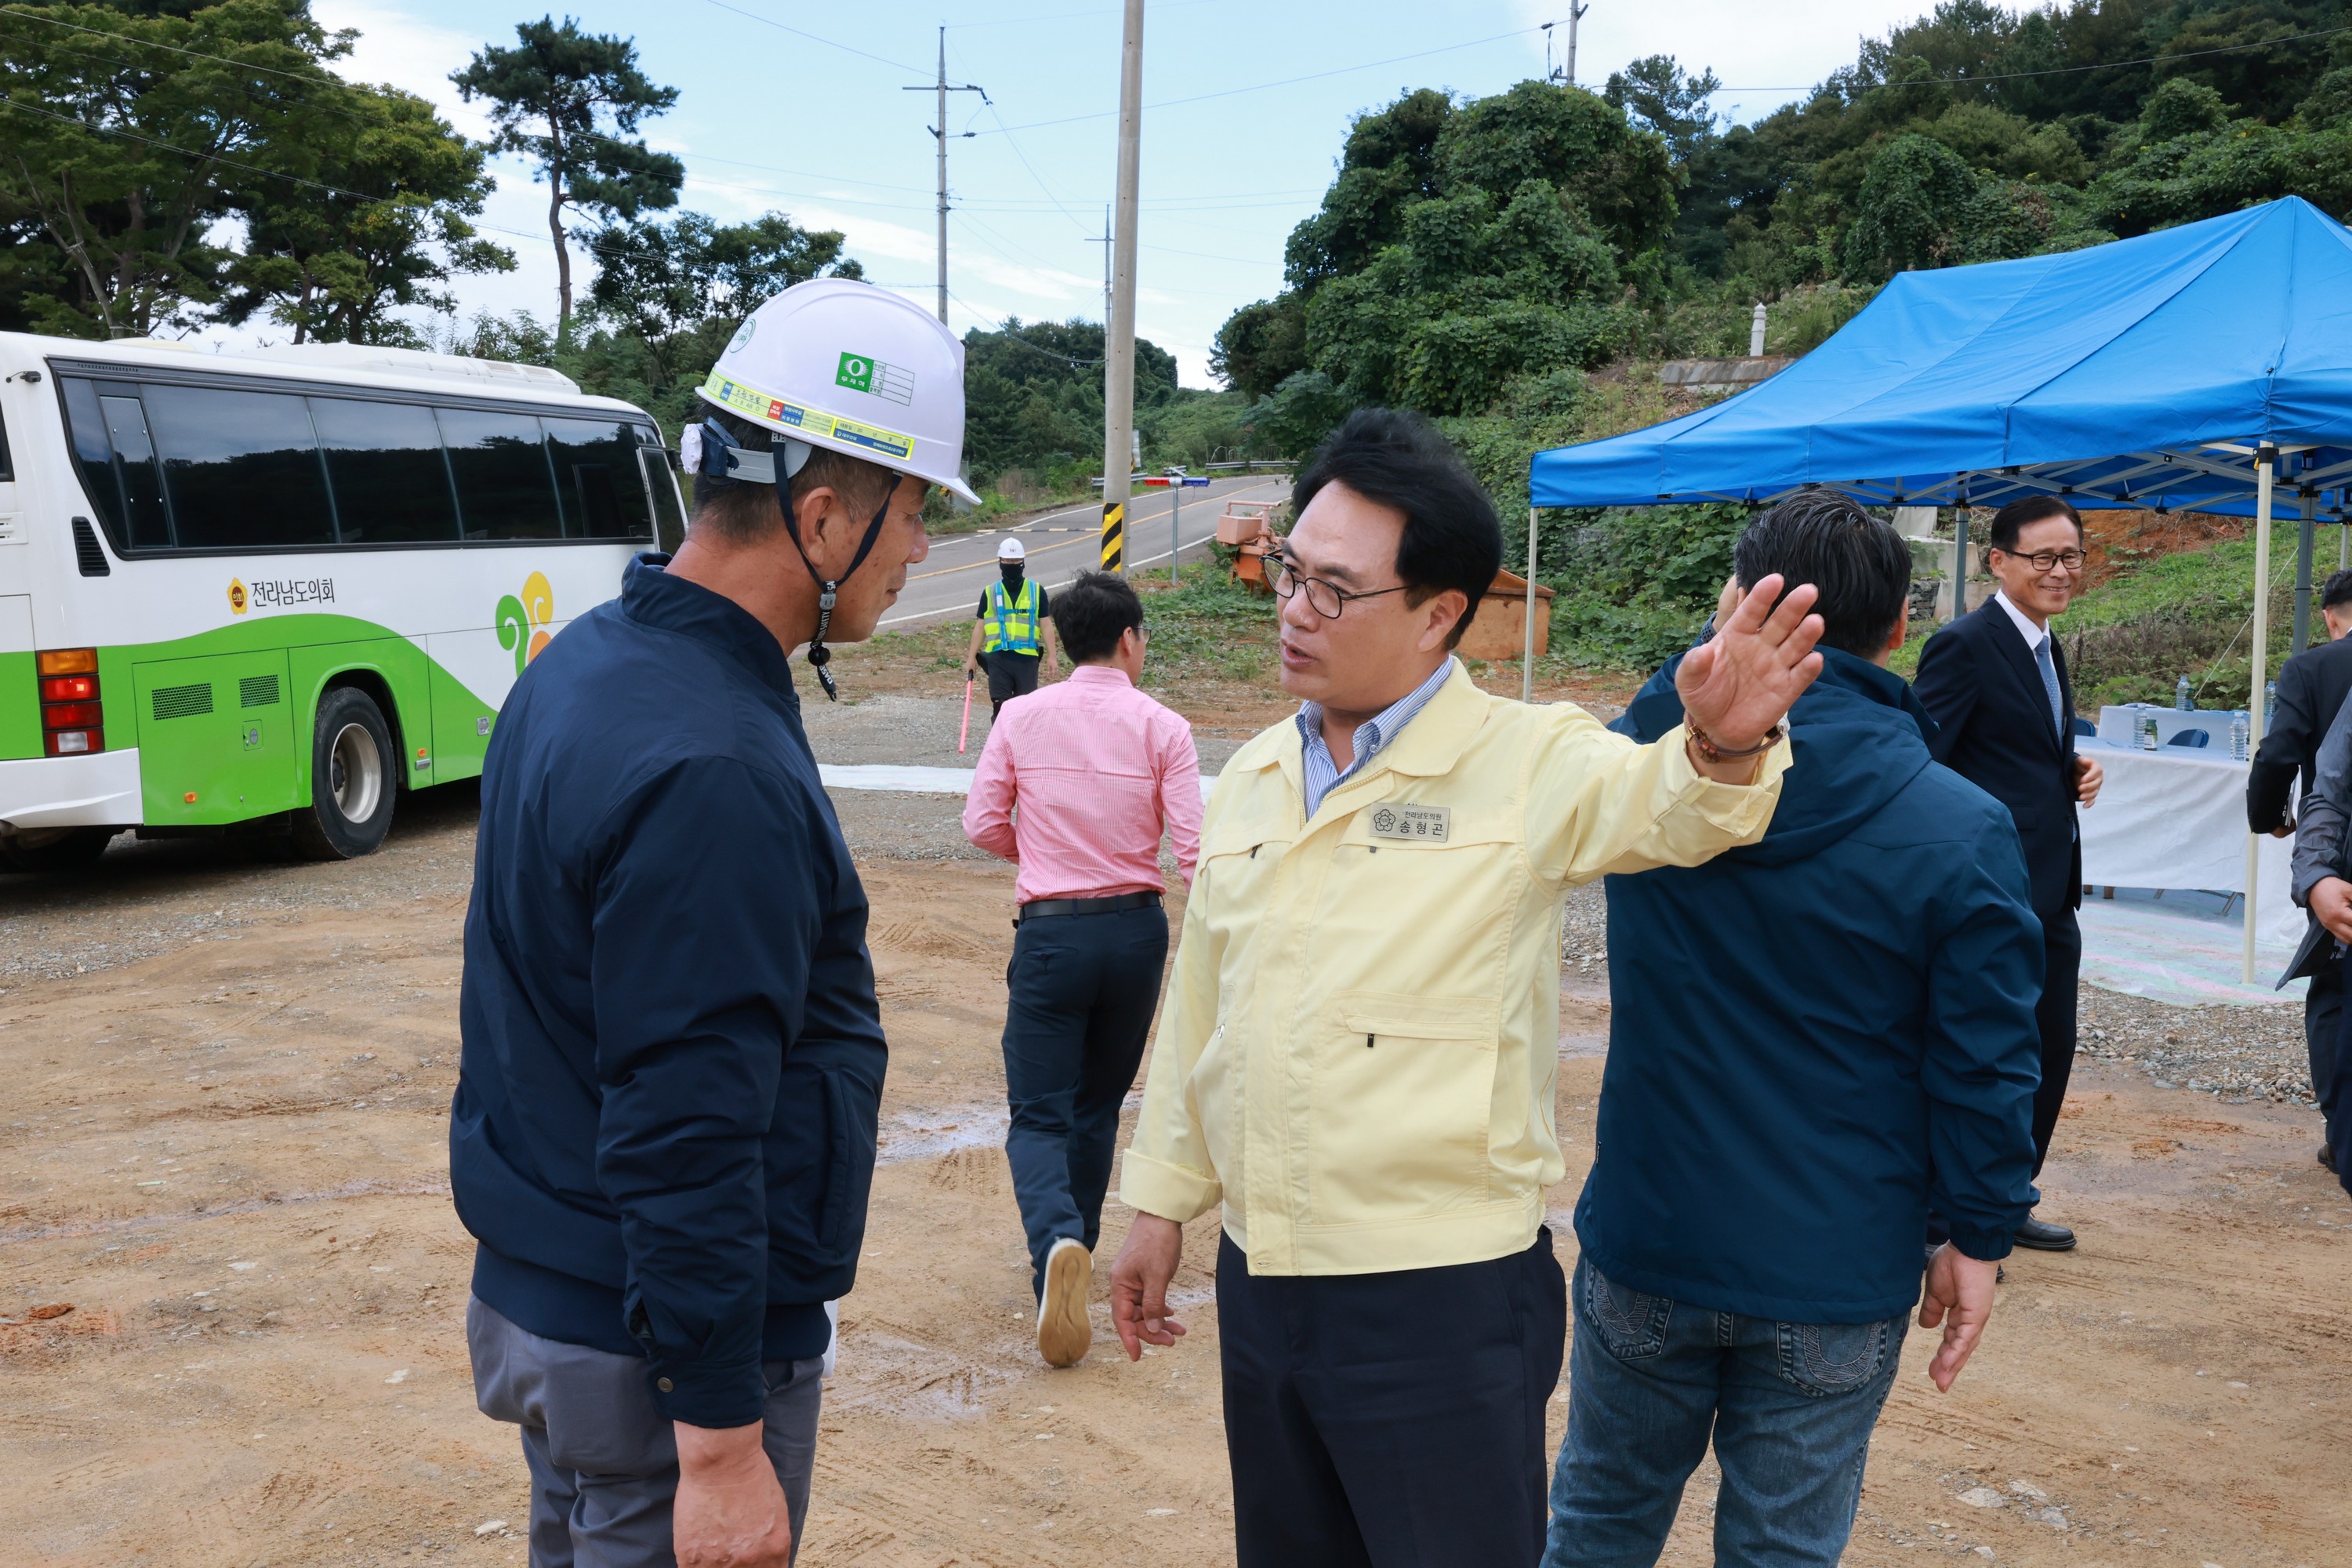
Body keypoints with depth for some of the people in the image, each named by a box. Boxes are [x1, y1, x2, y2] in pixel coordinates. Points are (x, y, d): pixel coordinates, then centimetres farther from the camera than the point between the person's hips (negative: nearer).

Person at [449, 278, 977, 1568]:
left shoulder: (582, 664, 4)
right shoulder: (716, 772, -27)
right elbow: (686, 1143, -26)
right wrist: (722, 1444, -20)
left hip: (535, 1288, 9)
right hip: (658, 1356, -9)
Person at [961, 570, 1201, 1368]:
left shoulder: (1021, 717, -1)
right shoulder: (1161, 727, -4)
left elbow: (982, 823, 0)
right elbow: (1192, 849, -9)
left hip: (1051, 932, -1)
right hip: (1135, 928, 1)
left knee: (1039, 1114, 2)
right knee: (1098, 1108, 19)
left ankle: (1056, 1243, -25)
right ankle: (1071, 1256, 30)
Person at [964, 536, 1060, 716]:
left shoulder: (1037, 591, 5)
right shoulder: (990, 593, 7)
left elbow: (1046, 624, 5)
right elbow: (980, 626, 11)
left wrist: (1052, 656, 0)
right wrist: (971, 657, 7)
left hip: (1027, 656, 0)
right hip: (998, 656, 0)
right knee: (1000, 705, -1)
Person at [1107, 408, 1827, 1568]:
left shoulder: (1525, 764, -10)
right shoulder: (1252, 778, 6)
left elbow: (1662, 804, -29)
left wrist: (1722, 745, -51)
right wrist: (1162, 1202, 15)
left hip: (1447, 1301, -5)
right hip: (1258, 1284, 6)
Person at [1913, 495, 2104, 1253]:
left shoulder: (2047, 647, 15)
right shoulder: (1964, 646, -14)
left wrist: (2075, 772, 4)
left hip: (2052, 891, 9)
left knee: (2049, 1050, 16)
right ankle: (1942, 1219, 13)